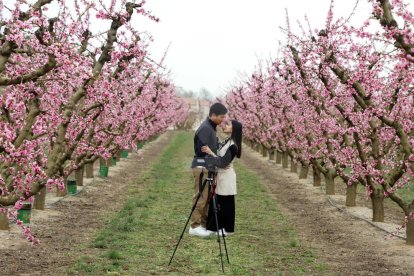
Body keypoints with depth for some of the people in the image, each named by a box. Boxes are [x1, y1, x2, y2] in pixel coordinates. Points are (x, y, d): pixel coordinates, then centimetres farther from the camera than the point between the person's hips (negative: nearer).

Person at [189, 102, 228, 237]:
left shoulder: (211, 128, 14)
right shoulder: (205, 129, -17)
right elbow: (204, 150, -20)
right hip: (202, 167, -10)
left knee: (207, 197, 11)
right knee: (201, 197, -6)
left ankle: (203, 224, 17)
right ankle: (195, 226, -1)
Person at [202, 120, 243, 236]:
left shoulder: (232, 145, -17)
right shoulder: (225, 141, 11)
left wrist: (210, 153, -28)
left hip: (226, 176, -9)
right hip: (220, 175, 9)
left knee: (226, 204, 1)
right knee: (217, 203, 12)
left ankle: (228, 229, 11)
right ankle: (214, 227, 20)